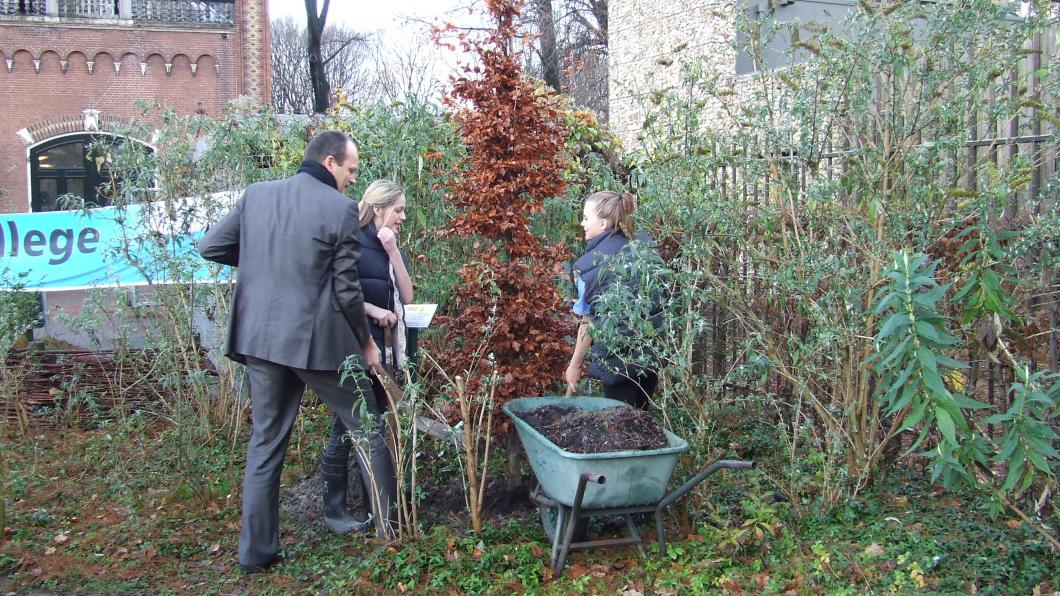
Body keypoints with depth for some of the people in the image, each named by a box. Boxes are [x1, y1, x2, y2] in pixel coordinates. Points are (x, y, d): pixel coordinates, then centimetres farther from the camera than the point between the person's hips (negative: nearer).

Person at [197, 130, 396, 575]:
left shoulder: (256, 194, 4)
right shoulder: (339, 209, -10)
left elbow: (210, 247, 8)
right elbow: (346, 289, -9)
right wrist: (366, 342, 4)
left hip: (259, 337, 5)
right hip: (319, 339, -5)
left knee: (265, 442, 15)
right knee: (367, 428, 13)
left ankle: (256, 551, 20)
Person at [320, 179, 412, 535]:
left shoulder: (393, 248, 13)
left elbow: (407, 296, 2)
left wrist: (393, 251, -6)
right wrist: (372, 309, -16)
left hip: (386, 349, 7)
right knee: (346, 429, -3)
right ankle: (334, 511, 7)